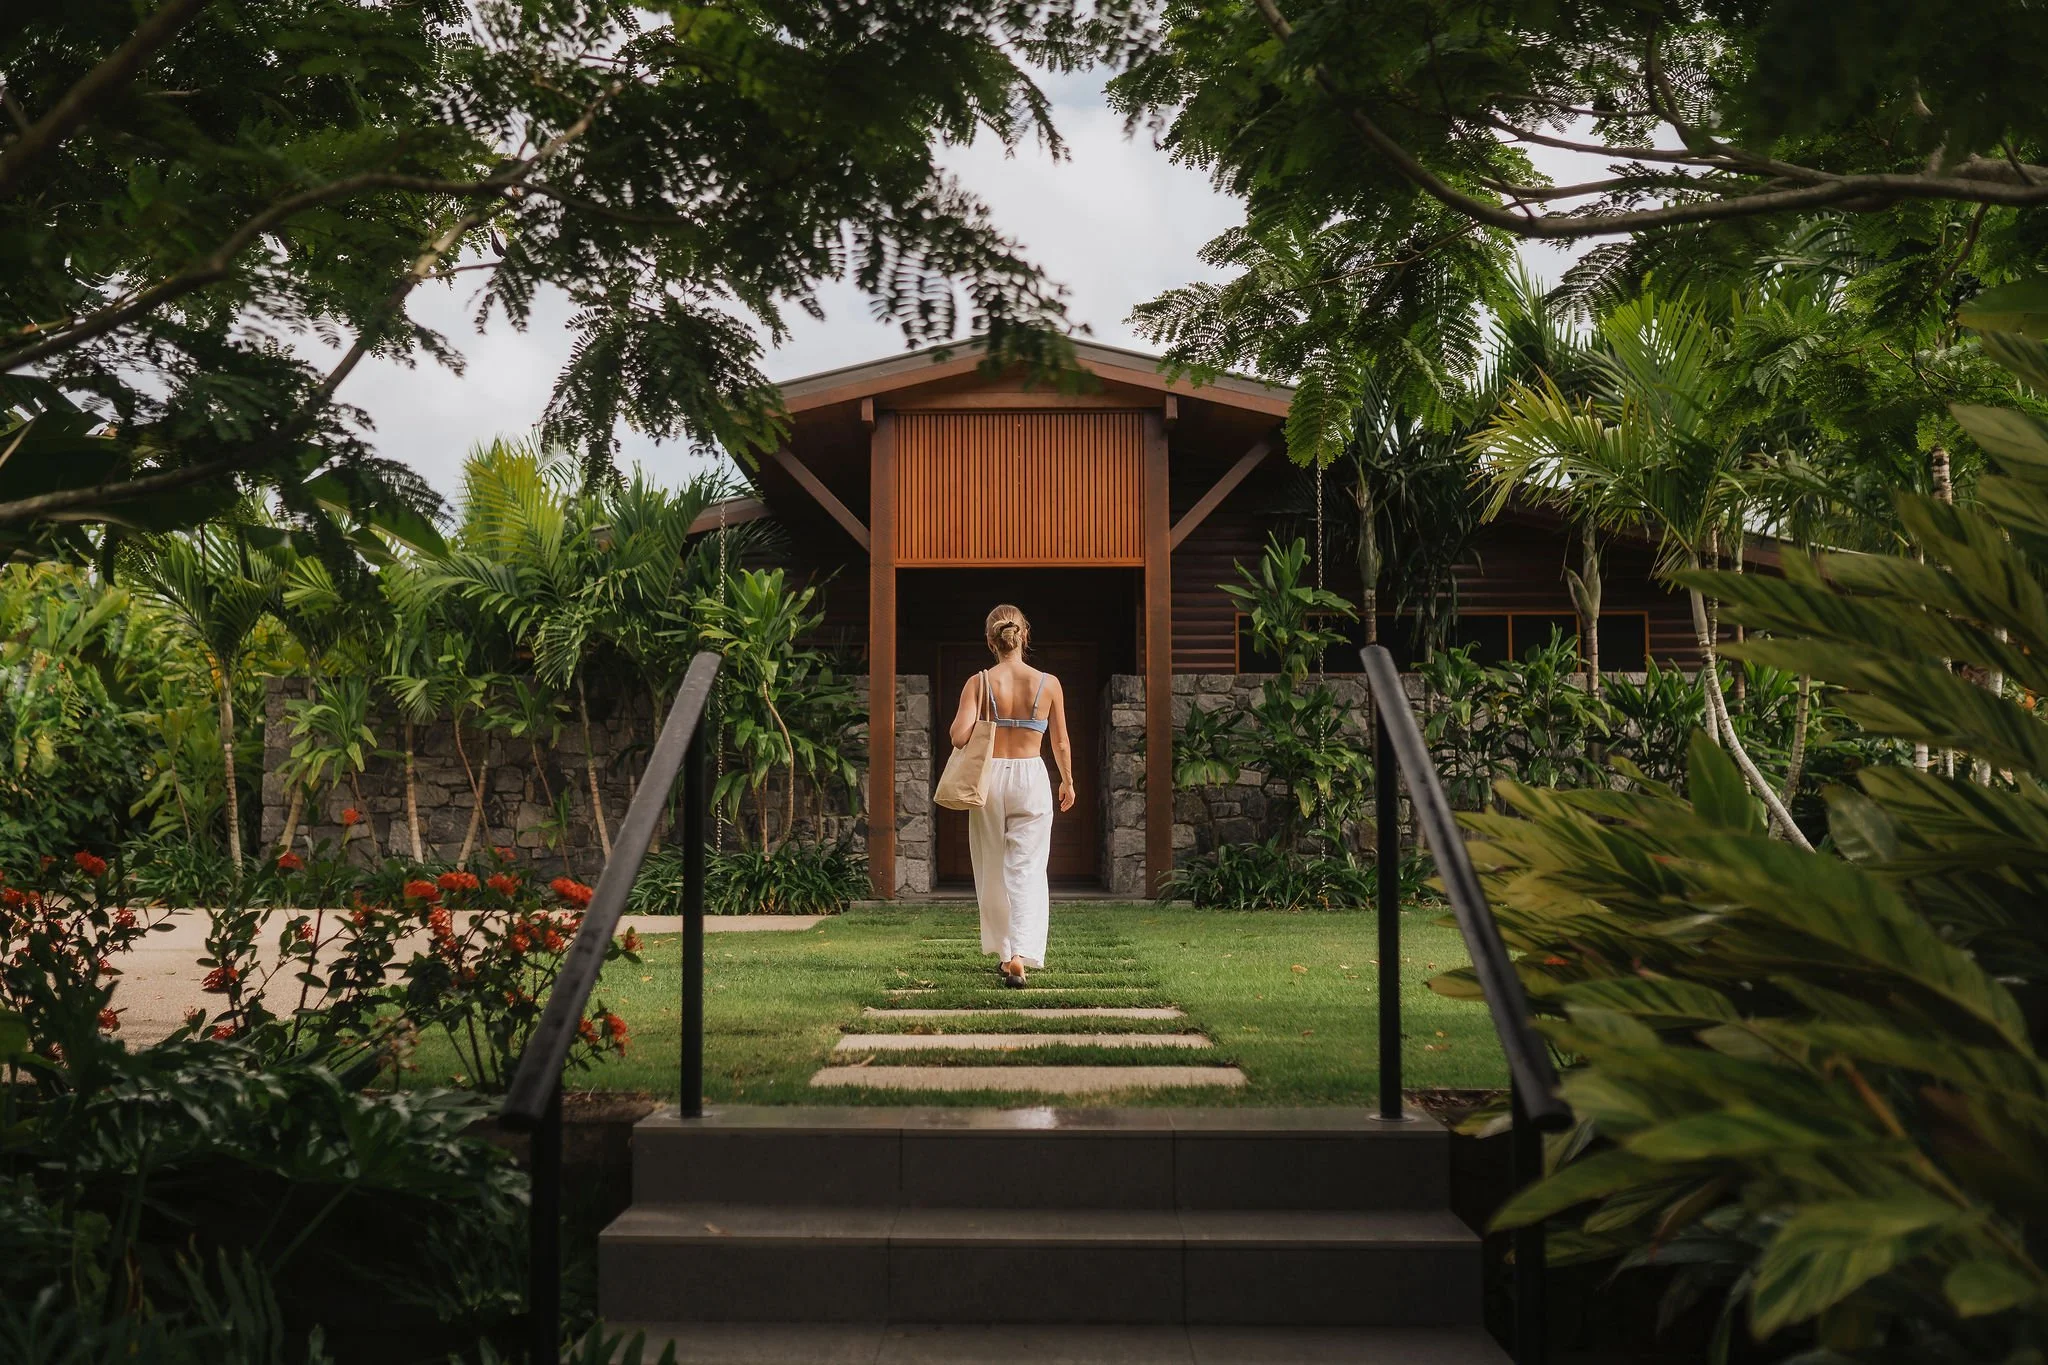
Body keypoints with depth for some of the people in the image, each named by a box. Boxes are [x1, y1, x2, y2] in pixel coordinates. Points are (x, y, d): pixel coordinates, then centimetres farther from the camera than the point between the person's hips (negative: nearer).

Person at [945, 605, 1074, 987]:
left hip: (989, 777, 0)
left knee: (993, 874, 15)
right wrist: (1067, 781, 21)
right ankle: (1021, 957, -15)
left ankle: (1005, 954, 26)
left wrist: (955, 730, 10)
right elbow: (1061, 744, 4)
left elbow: (959, 736, -15)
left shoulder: (979, 683, -6)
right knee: (1027, 872, 1)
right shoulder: (1048, 684, -3)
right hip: (1031, 778, 0)